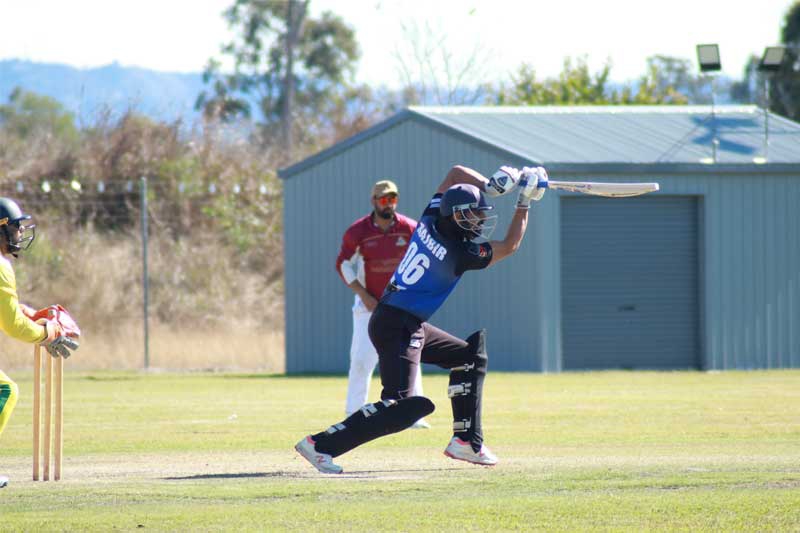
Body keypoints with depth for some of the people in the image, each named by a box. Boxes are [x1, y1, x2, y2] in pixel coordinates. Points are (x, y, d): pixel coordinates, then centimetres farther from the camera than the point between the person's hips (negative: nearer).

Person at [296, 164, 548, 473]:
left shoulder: (431, 220, 2)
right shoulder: (460, 253, -17)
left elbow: (456, 172, 15)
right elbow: (510, 246, -3)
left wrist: (488, 187, 5)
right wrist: (525, 203, 2)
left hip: (411, 325, 10)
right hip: (397, 326, -10)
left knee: (469, 357, 21)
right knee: (400, 407, -20)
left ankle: (466, 441, 22)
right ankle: (321, 444, -23)